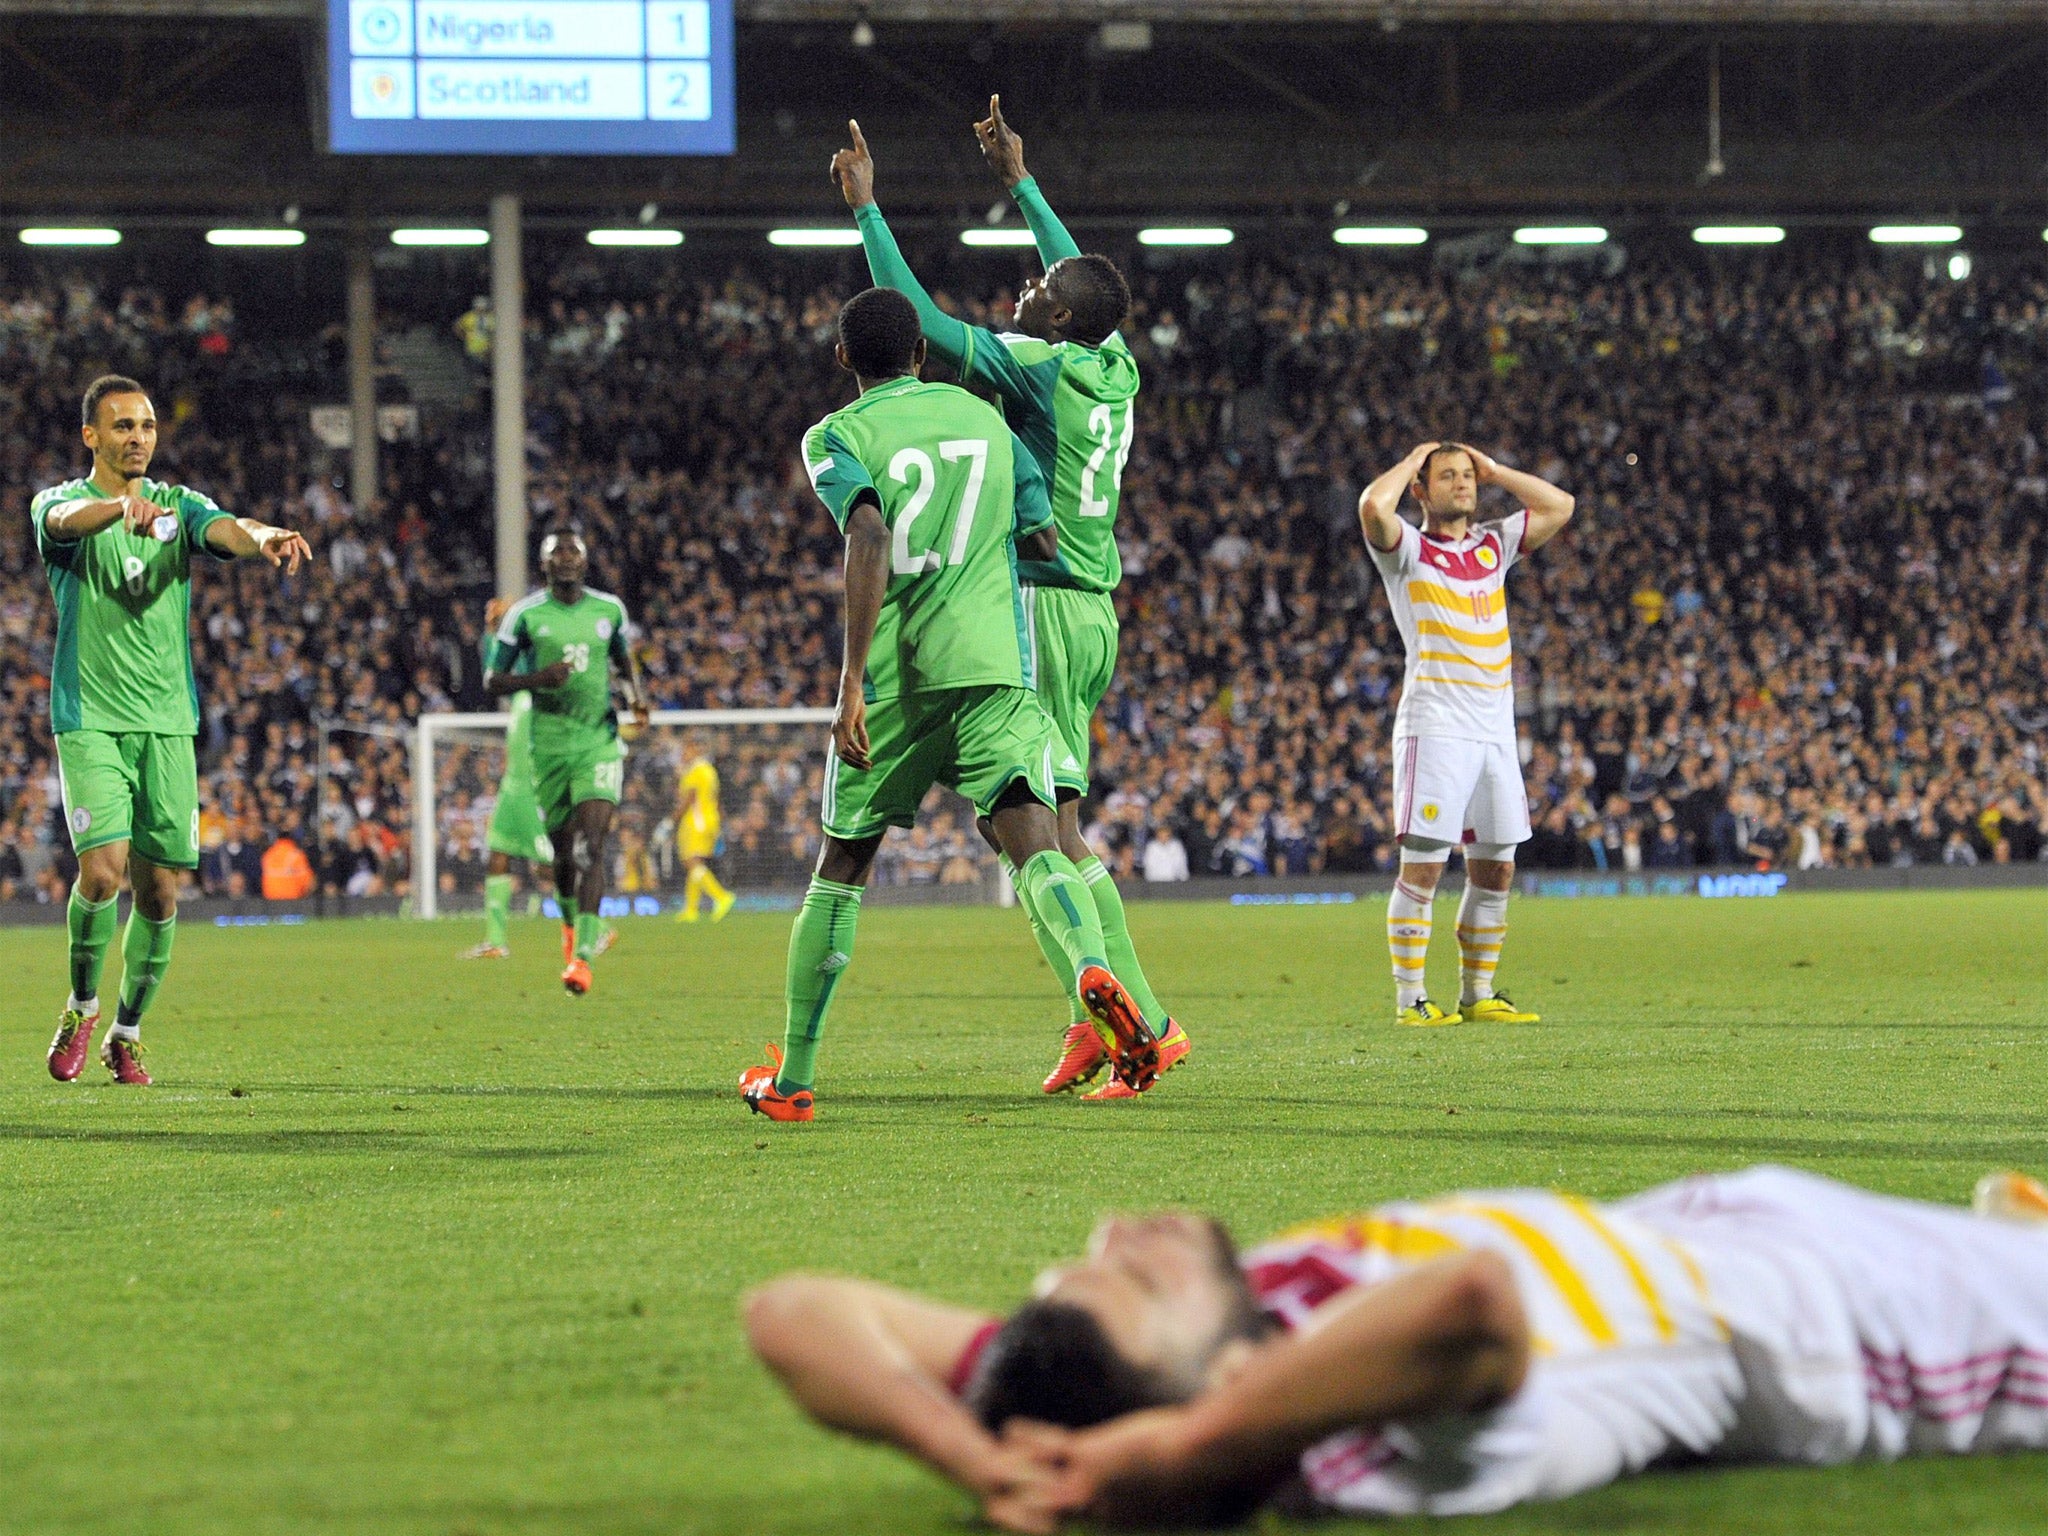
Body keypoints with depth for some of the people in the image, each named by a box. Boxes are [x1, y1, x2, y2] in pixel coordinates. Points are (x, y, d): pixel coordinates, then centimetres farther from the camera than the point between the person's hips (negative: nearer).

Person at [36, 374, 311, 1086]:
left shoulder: (178, 505, 9)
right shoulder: (61, 503, 1)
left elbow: (223, 529, -13)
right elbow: (65, 518, -25)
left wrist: (262, 536, -38)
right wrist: (120, 505, -48)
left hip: (168, 722, 3)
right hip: (90, 719, -3)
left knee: (159, 893, 2)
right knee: (103, 870, -18)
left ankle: (127, 1033, 20)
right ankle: (81, 1007, 6)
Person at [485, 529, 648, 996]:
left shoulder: (609, 609, 6)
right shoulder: (525, 615, -2)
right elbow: (492, 682, 0)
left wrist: (635, 698, 5)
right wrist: (536, 679, -19)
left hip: (600, 742, 0)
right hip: (548, 745, 0)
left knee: (590, 844, -16)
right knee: (564, 850, 9)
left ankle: (583, 956, -23)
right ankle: (571, 920, 42)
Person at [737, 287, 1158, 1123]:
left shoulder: (835, 437, 1)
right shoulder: (985, 417, 14)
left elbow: (869, 536, -17)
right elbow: (1046, 540, 15)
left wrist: (852, 679, -21)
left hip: (892, 679, -1)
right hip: (993, 666, 1)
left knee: (841, 869, 13)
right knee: (1036, 844, -12)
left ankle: (791, 1077, 18)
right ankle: (1094, 970, -45)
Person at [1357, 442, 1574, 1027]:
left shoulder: (1494, 546, 18)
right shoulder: (1407, 550, 1)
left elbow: (1558, 507, 18)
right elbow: (1373, 506, -19)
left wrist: (1492, 470, 15)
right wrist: (1411, 463, -1)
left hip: (1495, 731, 6)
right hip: (1435, 729, -6)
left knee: (1495, 869, 7)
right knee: (1423, 867, -9)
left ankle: (1478, 994, 15)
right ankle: (1410, 997, -6)